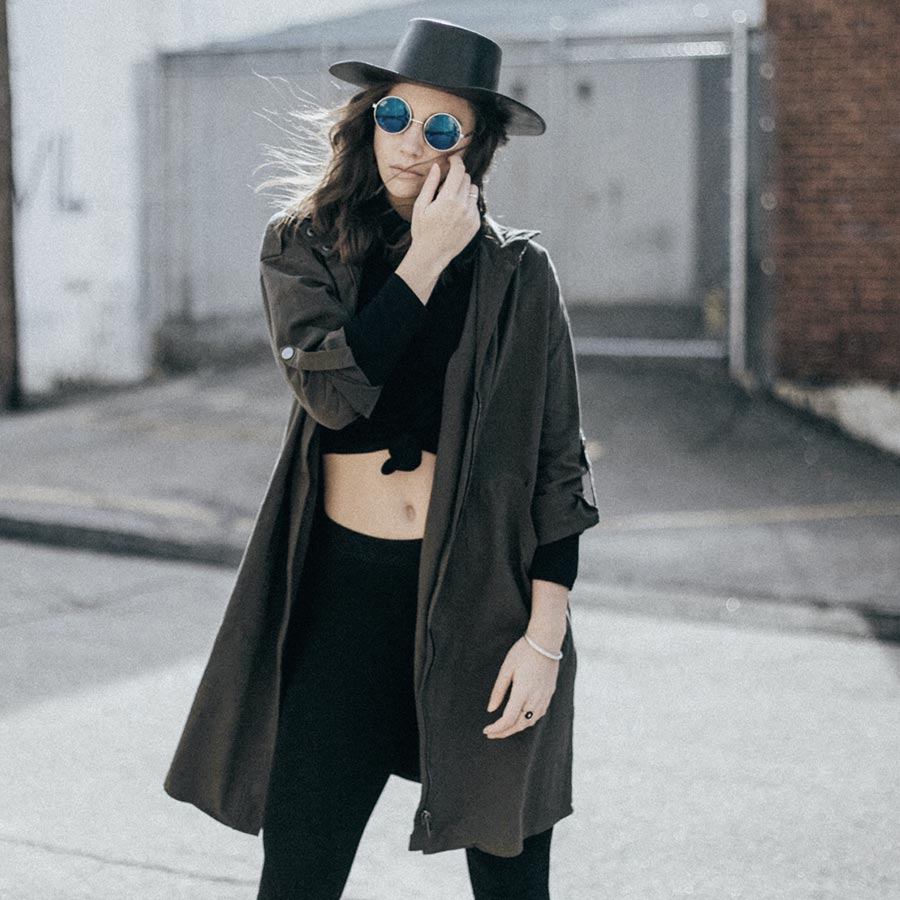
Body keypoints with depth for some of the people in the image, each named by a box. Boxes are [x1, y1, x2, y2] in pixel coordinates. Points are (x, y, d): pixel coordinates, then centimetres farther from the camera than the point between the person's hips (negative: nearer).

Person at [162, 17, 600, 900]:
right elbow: (331, 390, -15)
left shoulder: (517, 273, -1)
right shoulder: (301, 247, 3)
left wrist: (545, 635, -8)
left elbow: (558, 462, -1)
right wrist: (426, 260, -14)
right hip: (350, 587, 1)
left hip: (483, 588, -1)